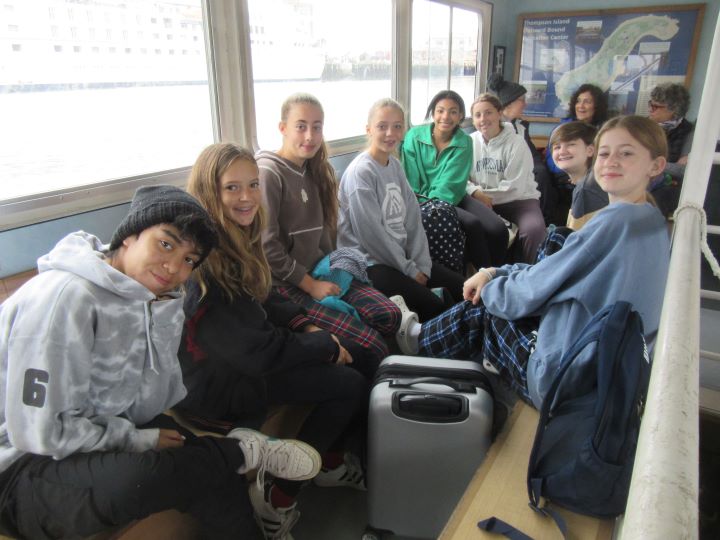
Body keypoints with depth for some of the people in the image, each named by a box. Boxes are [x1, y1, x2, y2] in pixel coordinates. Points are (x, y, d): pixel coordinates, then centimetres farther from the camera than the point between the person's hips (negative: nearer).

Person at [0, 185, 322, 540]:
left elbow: (149, 403, -4)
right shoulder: (66, 298, -24)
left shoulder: (161, 301, 0)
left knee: (215, 470, -12)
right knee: (146, 474, -33)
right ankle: (241, 452, -8)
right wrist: (139, 440, -15)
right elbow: (43, 432, -24)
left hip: (102, 435, 7)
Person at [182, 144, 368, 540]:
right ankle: (278, 497, 5)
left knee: (354, 356, 6)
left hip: (247, 354, 9)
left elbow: (264, 299, 13)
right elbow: (254, 352, -27)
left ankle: (330, 462, 24)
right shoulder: (201, 261, -26)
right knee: (351, 384, -11)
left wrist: (307, 328, -2)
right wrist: (326, 348, -15)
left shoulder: (238, 238, 2)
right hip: (216, 380, -9)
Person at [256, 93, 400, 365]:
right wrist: (310, 284, -13)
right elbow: (266, 246, -18)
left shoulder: (314, 169, 10)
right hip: (285, 283, -8)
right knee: (370, 344, -20)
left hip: (319, 271, 8)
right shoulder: (269, 173, -14)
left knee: (389, 315, -10)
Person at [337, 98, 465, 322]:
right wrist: (409, 270, -11)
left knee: (461, 288, 3)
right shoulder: (360, 172, -15)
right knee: (435, 306, -20)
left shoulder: (395, 165, 9)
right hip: (369, 262, -8)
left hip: (399, 255, 8)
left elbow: (413, 218, 5)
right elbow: (371, 233, -19)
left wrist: (422, 266, -4)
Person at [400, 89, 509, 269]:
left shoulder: (464, 142, 1)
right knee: (472, 224, -28)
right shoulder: (414, 136, -4)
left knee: (498, 228, -20)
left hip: (453, 198, 3)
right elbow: (412, 180, -5)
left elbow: (449, 184, -10)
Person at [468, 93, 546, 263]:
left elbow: (514, 188, -14)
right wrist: (477, 193, -22)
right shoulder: (470, 142, 3)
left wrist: (485, 194, -13)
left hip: (518, 200, -3)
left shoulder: (516, 144, -9)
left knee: (534, 229, -32)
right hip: (483, 201, 3)